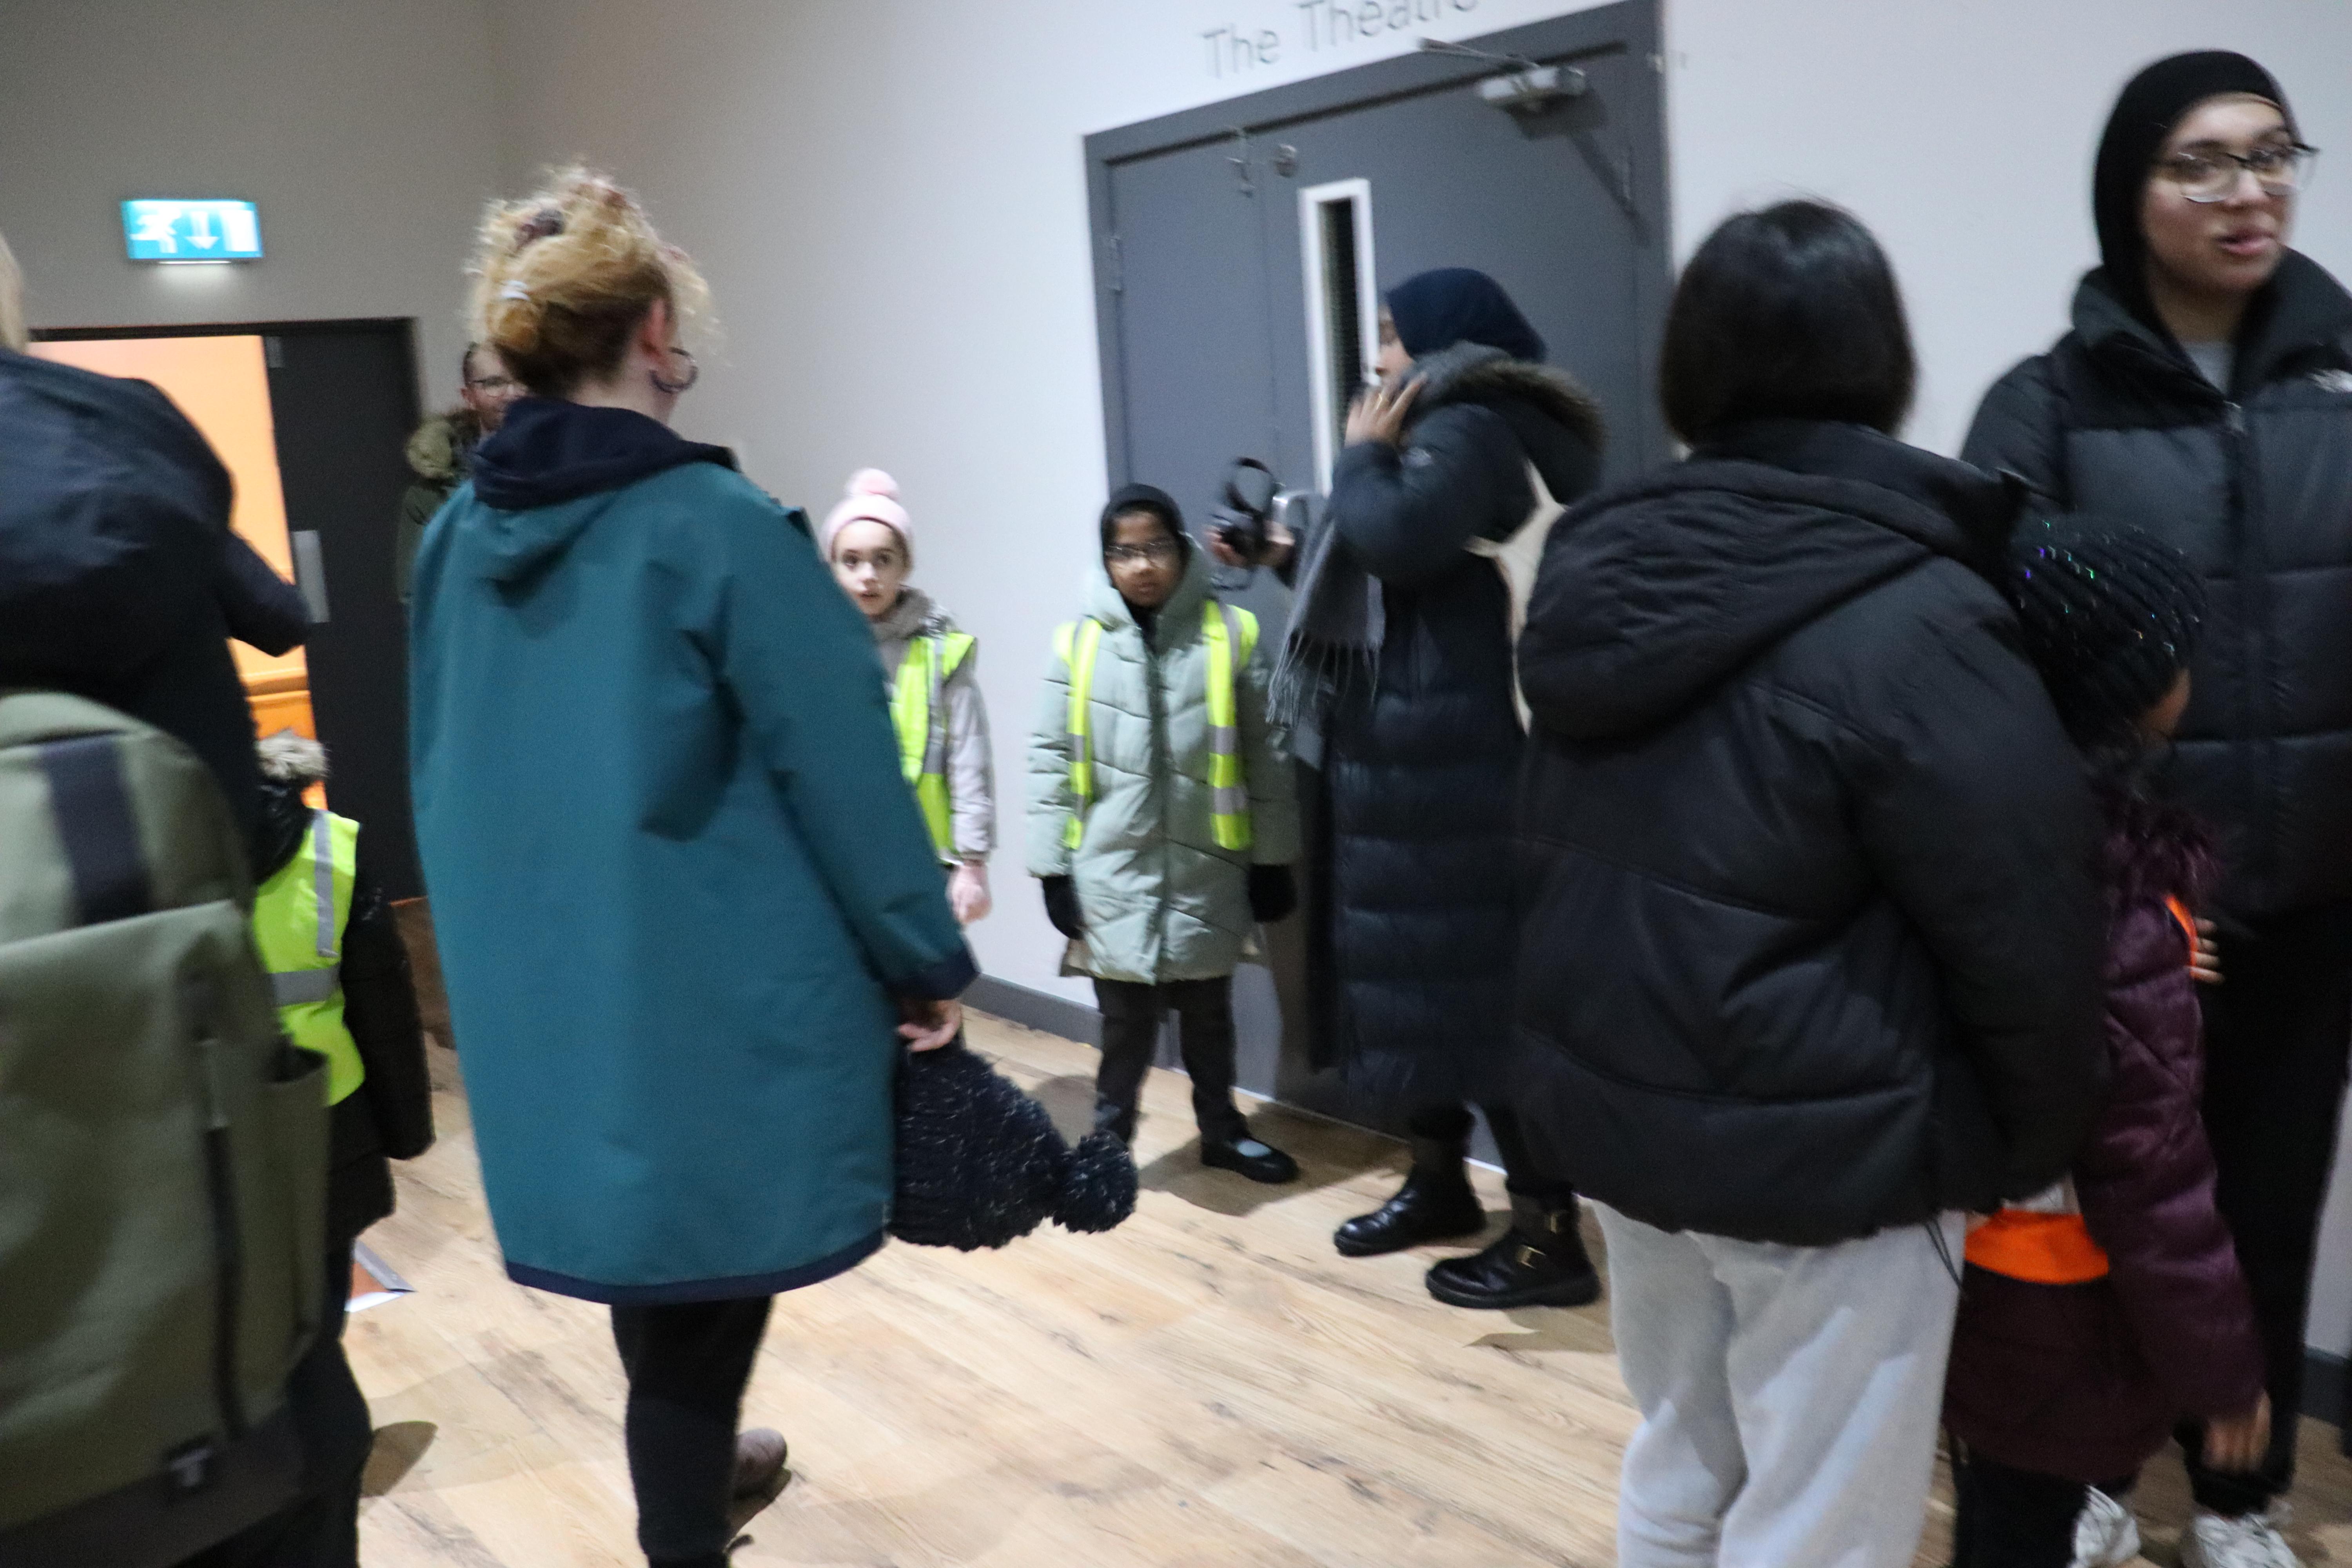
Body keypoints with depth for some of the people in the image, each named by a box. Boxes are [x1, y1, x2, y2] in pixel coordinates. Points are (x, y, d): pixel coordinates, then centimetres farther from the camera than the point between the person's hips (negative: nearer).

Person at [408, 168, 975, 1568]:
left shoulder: (461, 537, 4)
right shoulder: (719, 528, -17)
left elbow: (442, 774, 13)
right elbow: (845, 772, -16)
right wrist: (930, 964, -6)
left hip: (548, 1004, 7)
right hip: (725, 1005, -7)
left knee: (651, 1257, 25)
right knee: (699, 1302, 8)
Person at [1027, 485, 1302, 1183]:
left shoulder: (1232, 633, -3)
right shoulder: (1080, 642, -2)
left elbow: (1266, 755, 2)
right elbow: (1051, 759, 1)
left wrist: (1273, 859, 3)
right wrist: (1053, 869, -1)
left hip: (1207, 870, 1)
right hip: (1114, 873, -1)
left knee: (1208, 1013, 16)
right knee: (1126, 1021, 5)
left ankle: (1222, 1130, 35)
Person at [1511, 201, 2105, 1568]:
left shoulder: (1608, 570, 3)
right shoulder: (1914, 621, -19)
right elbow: (2026, 932, -15)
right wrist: (2035, 1147, 1)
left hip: (1622, 1119, 7)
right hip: (1825, 1155, -7)